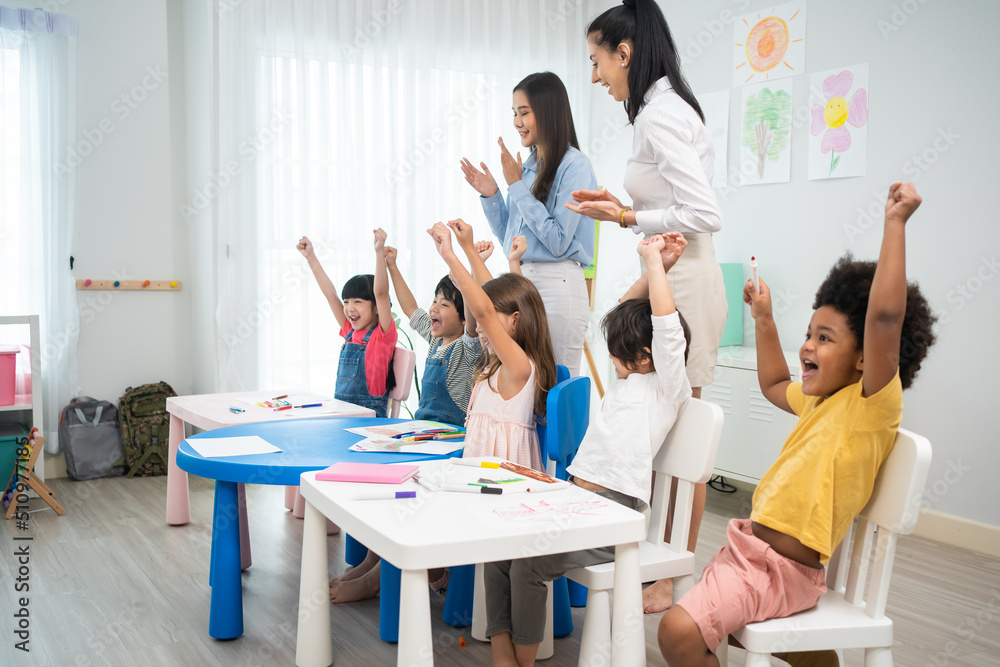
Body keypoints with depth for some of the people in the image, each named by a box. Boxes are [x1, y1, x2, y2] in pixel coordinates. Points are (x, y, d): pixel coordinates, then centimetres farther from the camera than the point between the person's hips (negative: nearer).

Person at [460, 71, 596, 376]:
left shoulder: (574, 165, -8)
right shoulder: (527, 166, 14)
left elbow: (558, 241, -15)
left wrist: (517, 186, -12)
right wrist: (491, 196, 3)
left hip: (557, 285, -7)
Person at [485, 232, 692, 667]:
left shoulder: (667, 386, 0)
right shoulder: (626, 381, 22)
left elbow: (665, 324, -15)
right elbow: (624, 312, 28)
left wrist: (655, 262, -8)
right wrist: (653, 266, 21)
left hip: (615, 510, -8)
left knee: (528, 566, -24)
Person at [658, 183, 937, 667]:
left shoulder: (872, 403, -15)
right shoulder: (820, 400, 11)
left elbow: (885, 317, -32)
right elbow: (774, 385, 34)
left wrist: (895, 225, -29)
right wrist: (763, 320, 28)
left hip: (781, 568, -10)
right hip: (748, 546, 10)